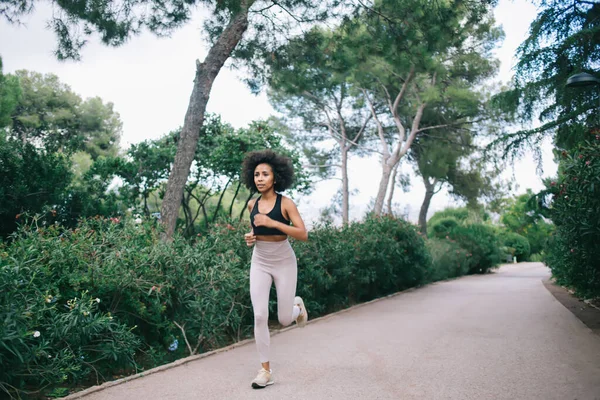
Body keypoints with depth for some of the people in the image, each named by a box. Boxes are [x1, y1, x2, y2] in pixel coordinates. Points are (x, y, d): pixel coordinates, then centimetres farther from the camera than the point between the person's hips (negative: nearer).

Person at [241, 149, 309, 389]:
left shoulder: (286, 203, -15)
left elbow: (303, 235, -22)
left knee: (284, 320, 4)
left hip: (284, 264, -3)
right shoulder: (252, 204, -1)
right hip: (259, 264, 3)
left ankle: (297, 306, 41)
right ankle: (265, 371, 4)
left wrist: (273, 223, -31)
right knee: (259, 317, -8)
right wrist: (250, 237, -4)